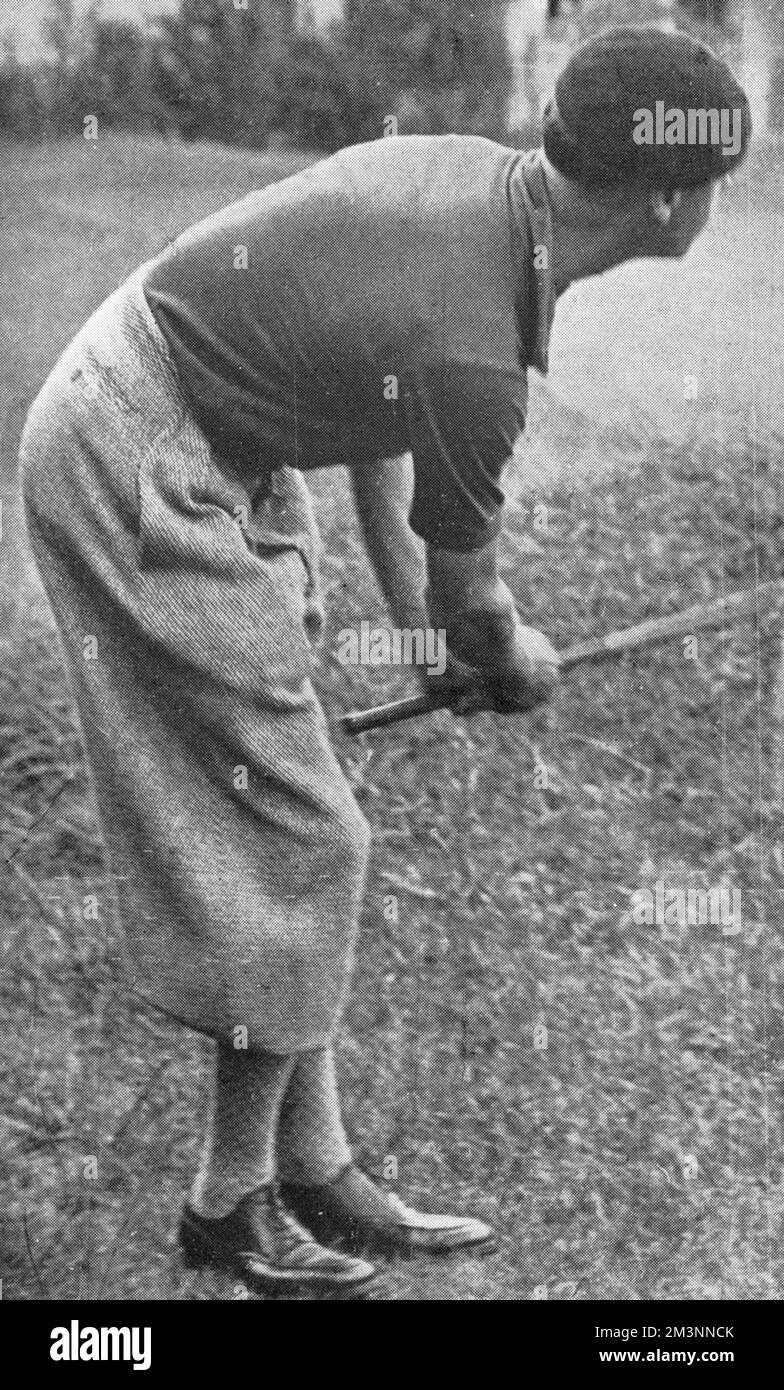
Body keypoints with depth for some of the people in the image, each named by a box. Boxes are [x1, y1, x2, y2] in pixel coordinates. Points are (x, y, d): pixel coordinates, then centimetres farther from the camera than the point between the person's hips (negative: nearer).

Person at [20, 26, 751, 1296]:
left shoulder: (476, 175, -2)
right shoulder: (471, 358, -28)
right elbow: (469, 594, -9)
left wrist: (423, 626, 15)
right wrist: (522, 663, 13)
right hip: (138, 478, -10)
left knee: (293, 839, 11)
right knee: (295, 843, -4)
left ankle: (317, 1168, 21)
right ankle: (233, 1202, 12)